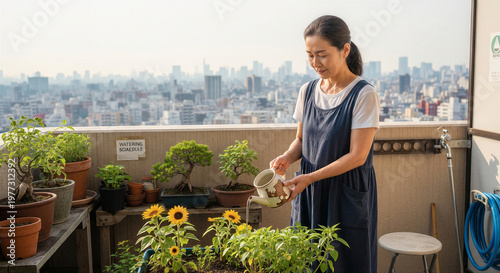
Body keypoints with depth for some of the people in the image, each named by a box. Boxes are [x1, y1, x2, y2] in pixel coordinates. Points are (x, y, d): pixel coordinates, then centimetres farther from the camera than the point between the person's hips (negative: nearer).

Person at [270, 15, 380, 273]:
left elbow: (357, 156, -15)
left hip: (348, 195, -4)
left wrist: (310, 177, -21)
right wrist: (288, 157, -8)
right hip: (308, 193, 5)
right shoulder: (307, 91, 5)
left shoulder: (363, 95, -12)